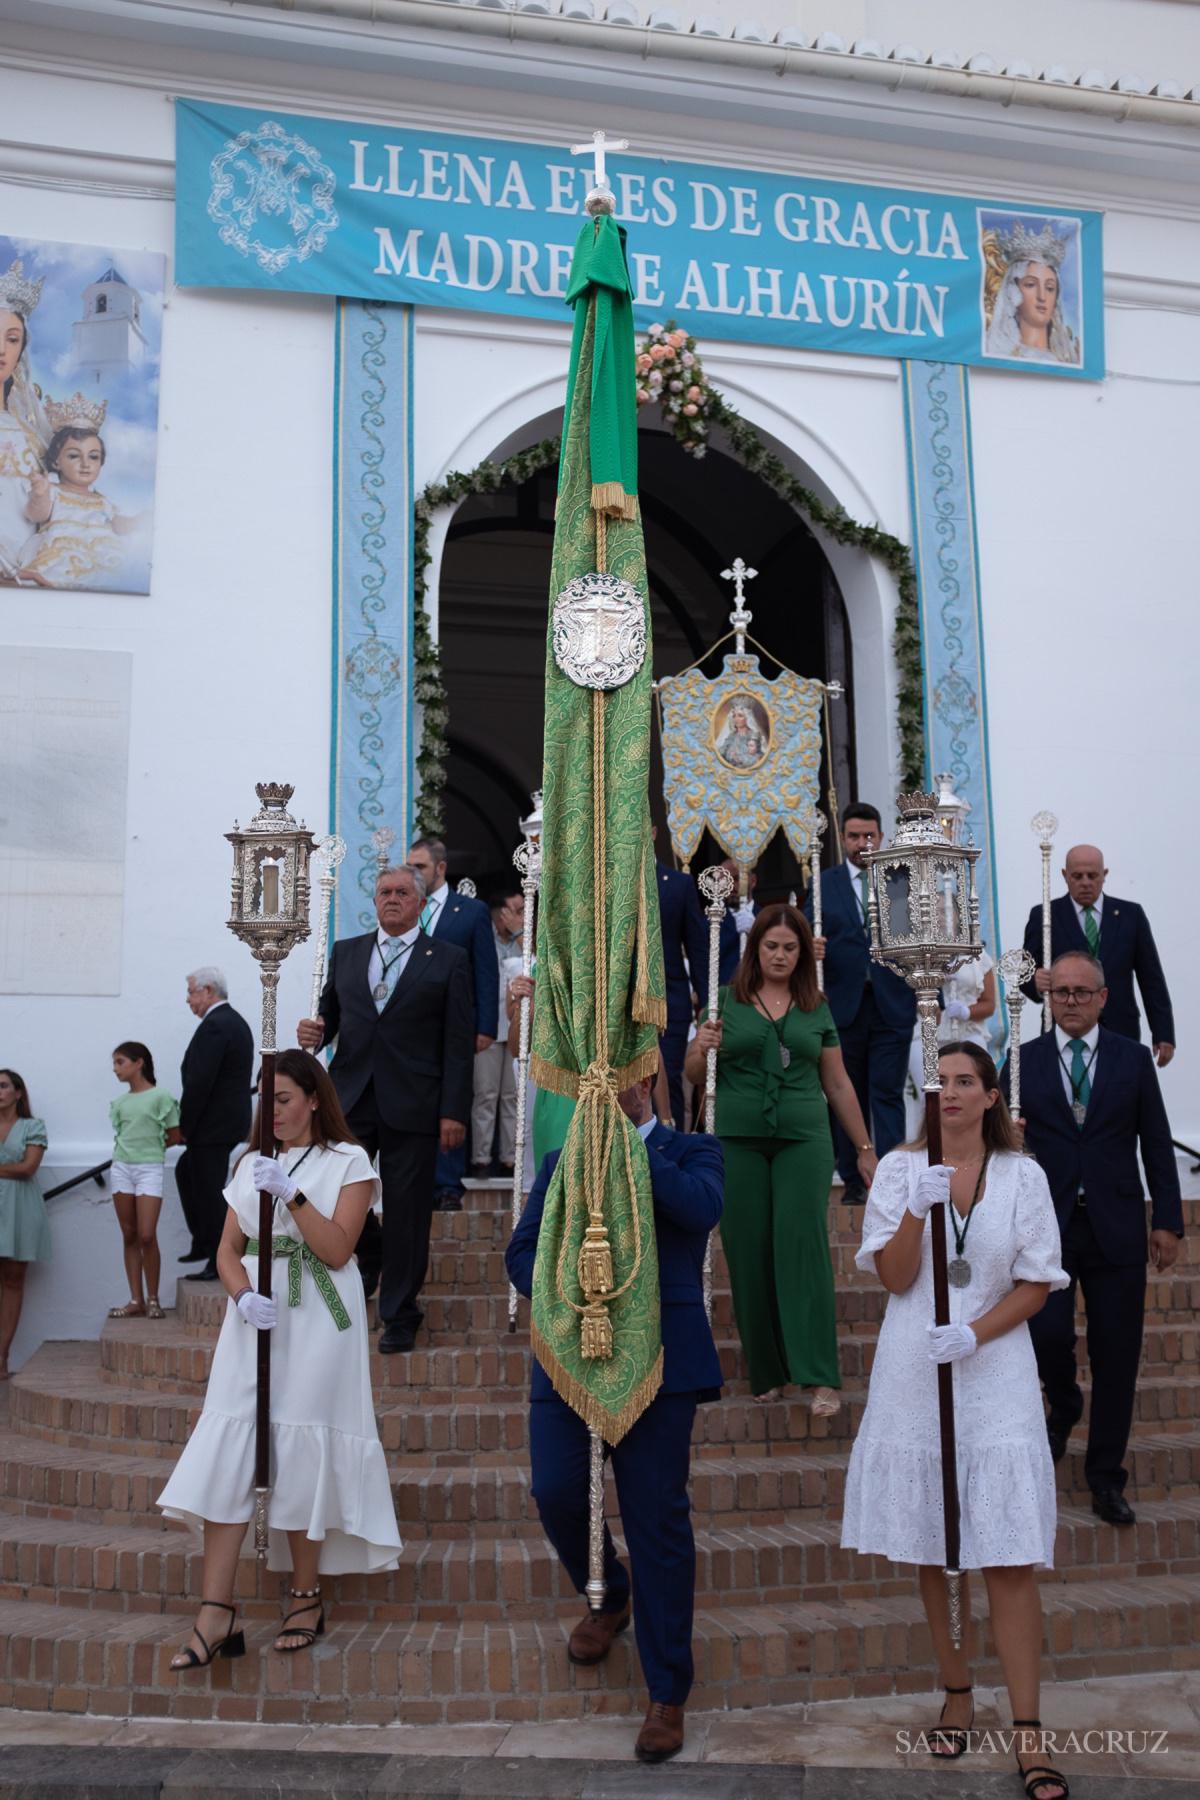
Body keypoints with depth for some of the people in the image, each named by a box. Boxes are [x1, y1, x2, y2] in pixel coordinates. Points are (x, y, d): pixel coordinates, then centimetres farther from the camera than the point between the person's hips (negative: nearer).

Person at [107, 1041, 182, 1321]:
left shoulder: (161, 1096, -6)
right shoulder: (119, 1102, 10)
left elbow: (175, 1137, -1)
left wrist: (151, 1147, 7)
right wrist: (145, 1144, 6)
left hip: (149, 1169, -5)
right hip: (121, 1168, 5)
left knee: (147, 1236, -10)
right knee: (129, 1236, 5)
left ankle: (153, 1299, 3)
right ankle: (136, 1301, 8)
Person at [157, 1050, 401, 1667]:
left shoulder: (348, 1161, 0)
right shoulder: (251, 1163, 13)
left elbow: (337, 1250, -9)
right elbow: (228, 1247, 8)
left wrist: (291, 1193, -20)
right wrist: (243, 1295, -11)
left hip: (317, 1321, -4)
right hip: (255, 1316, 4)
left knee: (301, 1453, -2)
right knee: (228, 1452, -5)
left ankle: (306, 1598, 15)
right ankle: (216, 1611, -2)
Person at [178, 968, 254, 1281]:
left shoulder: (214, 1026, -19)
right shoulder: (235, 1021, 13)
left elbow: (199, 1083, -23)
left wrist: (183, 1126, -12)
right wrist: (189, 1126, 16)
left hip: (214, 1125, -11)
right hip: (233, 1119, 11)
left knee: (209, 1192, -2)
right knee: (186, 1171, 23)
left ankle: (219, 1262, 5)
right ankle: (203, 1242, 26)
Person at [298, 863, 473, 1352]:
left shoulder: (447, 959, 4)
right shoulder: (345, 952, 14)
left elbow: (458, 1042, -1)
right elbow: (331, 1014, 20)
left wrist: (454, 1111, -7)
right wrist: (314, 1033, -5)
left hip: (411, 1107, -3)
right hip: (350, 1099, 3)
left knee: (407, 1215, 4)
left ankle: (399, 1317, 16)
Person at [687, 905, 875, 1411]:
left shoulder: (817, 1008, 10)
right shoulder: (727, 1002, 5)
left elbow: (837, 1084, 15)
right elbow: (695, 1077, 8)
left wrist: (865, 1148, 15)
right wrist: (700, 1049, -14)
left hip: (803, 1140, 0)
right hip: (738, 1141, 0)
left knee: (804, 1245, -10)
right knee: (749, 1254, 2)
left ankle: (820, 1377, -8)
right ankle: (766, 1373, 15)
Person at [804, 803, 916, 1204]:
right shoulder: (823, 884, 8)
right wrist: (810, 950, -18)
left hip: (892, 1005, -1)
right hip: (843, 1005, 1)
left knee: (888, 1095, -3)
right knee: (848, 1097, 7)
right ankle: (853, 1179, 15)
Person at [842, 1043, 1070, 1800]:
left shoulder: (1023, 1175, 1)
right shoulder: (901, 1169, 3)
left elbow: (1037, 1283, 0)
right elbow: (894, 1277, -3)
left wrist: (973, 1334, -14)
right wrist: (917, 1210, -20)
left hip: (996, 1376, -1)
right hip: (916, 1378, 1)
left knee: (1011, 1559, -4)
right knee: (934, 1552, 10)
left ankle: (1029, 1738, 2)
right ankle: (958, 1697, 26)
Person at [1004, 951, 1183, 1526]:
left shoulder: (1133, 1059, 6)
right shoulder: (1023, 1062, 4)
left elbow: (1157, 1145, 6)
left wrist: (1167, 1221, 2)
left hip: (1116, 1228, 1)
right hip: (1046, 1225, -1)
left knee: (1117, 1358, 4)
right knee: (1047, 1334, -12)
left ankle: (1106, 1479, 19)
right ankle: (1064, 1408, 23)